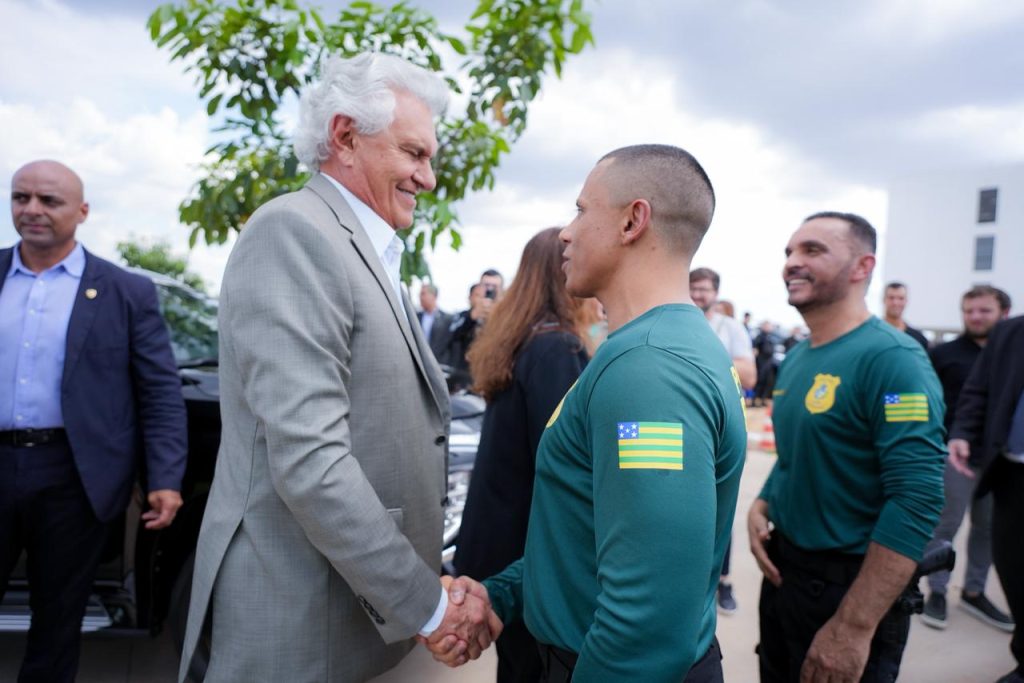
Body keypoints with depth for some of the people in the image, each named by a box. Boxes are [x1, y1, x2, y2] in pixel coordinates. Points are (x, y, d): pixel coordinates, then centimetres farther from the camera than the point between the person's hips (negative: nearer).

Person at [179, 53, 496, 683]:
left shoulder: (371, 255, 11)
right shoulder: (293, 232, -17)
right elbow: (309, 460, -25)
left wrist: (430, 585, 8)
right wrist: (428, 604, -17)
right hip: (300, 626, -8)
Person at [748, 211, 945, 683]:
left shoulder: (891, 358, -19)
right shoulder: (795, 358, 6)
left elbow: (918, 499, -25)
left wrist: (854, 627, -26)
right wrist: (761, 505, -3)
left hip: (848, 586, -8)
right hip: (783, 570, 8)